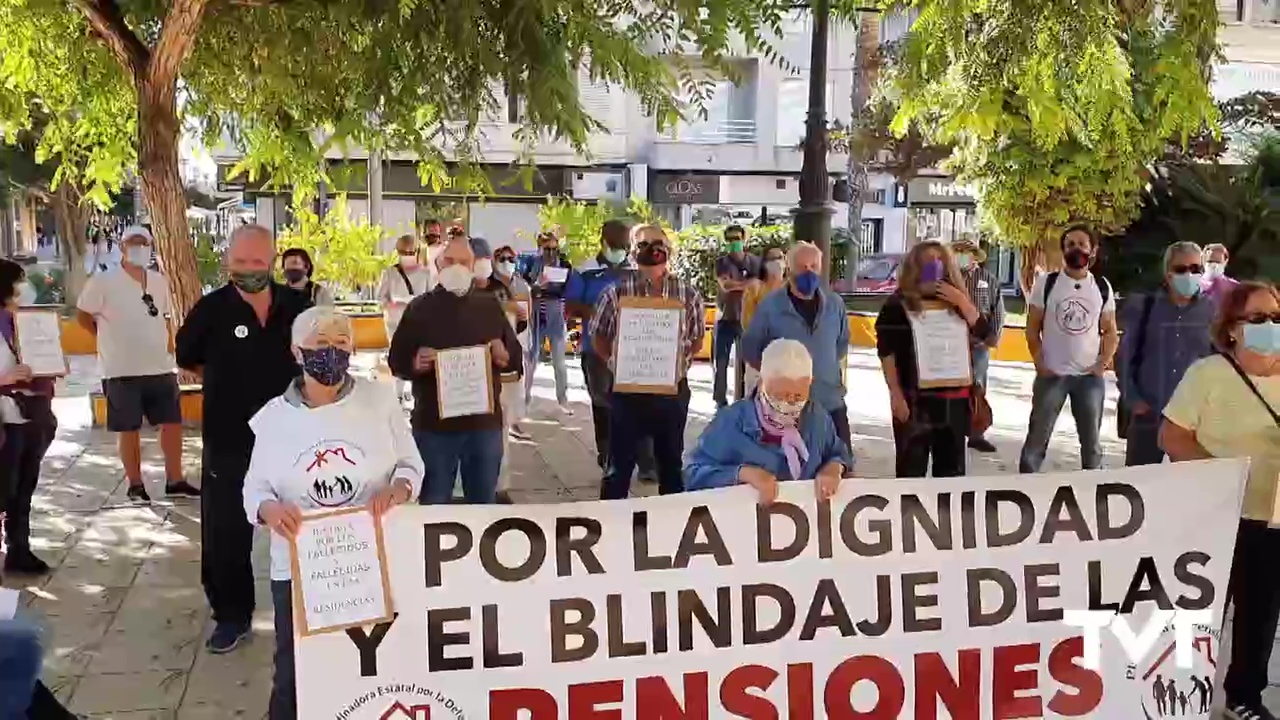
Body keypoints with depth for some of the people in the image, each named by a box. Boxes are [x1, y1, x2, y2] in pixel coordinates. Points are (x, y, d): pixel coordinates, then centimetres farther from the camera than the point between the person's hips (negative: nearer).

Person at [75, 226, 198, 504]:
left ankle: (174, 481, 15)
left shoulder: (160, 282, 7)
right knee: (128, 429, 5)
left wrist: (167, 347, 9)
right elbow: (82, 316, -2)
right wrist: (112, 338, 2)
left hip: (160, 367, 5)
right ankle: (135, 485, 16)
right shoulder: (103, 281, -8)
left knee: (172, 423, 5)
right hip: (122, 370, -4)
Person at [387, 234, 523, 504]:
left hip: (485, 422, 2)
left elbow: (516, 356, 11)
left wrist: (504, 357, -11)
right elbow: (395, 361, 0)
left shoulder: (490, 306, 7)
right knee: (433, 505, 9)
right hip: (434, 425, -2)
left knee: (484, 503, 15)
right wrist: (415, 364, -21)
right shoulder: (419, 308, 1)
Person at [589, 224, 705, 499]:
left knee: (672, 461, 16)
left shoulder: (688, 294, 0)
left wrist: (682, 363, -2)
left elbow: (697, 337, 11)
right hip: (627, 389, -2)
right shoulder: (617, 292, -5)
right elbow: (598, 335, 4)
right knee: (620, 462, 6)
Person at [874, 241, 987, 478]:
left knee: (952, 468, 13)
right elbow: (886, 352, -7)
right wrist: (896, 395, -13)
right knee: (911, 469, 1)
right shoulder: (899, 304, -3)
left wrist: (960, 300, -9)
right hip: (915, 398, -5)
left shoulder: (955, 301, 11)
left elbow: (982, 331, 2)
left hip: (953, 398, 5)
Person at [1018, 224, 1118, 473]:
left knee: (1092, 441, 12)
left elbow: (1111, 332, 10)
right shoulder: (1046, 283, -2)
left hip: (1090, 376, 2)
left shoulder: (1102, 287, 4)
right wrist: (1040, 364, -8)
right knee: (1037, 439, 3)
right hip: (1051, 375, -2)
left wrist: (1103, 364, -4)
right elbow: (1032, 329, 1)